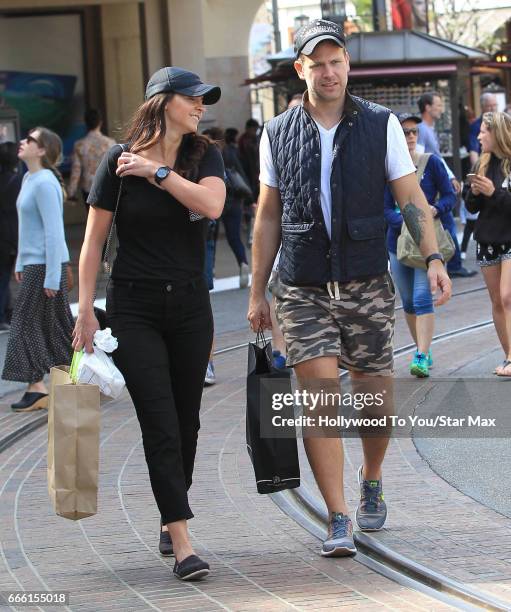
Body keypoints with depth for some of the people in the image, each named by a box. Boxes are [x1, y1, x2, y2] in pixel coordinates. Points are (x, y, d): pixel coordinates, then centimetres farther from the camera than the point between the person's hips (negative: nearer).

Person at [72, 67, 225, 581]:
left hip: (190, 304, 3)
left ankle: (170, 520, 27)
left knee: (185, 421, 8)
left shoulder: (204, 156, 3)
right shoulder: (119, 162, -5)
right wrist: (85, 310, -5)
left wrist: (156, 171, -16)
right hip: (134, 307, -3)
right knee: (159, 423, -10)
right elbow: (93, 240, -1)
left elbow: (212, 204, -18)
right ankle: (182, 543, -13)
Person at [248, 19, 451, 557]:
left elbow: (411, 198, 1)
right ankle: (339, 521, -11)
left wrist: (432, 257, -14)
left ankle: (371, 483, 36)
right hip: (303, 289, 0)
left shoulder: (381, 125, 3)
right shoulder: (278, 134, 5)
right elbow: (268, 216, 11)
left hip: (367, 285, 0)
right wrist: (256, 292, 10)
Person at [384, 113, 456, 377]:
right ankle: (423, 351, 26)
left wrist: (435, 209, -21)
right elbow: (386, 209, -2)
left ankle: (422, 358, -18)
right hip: (398, 240, 3)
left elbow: (449, 196, 0)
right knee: (408, 301, 11)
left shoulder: (432, 162, -3)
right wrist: (406, 221, -21)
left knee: (422, 298, -15)